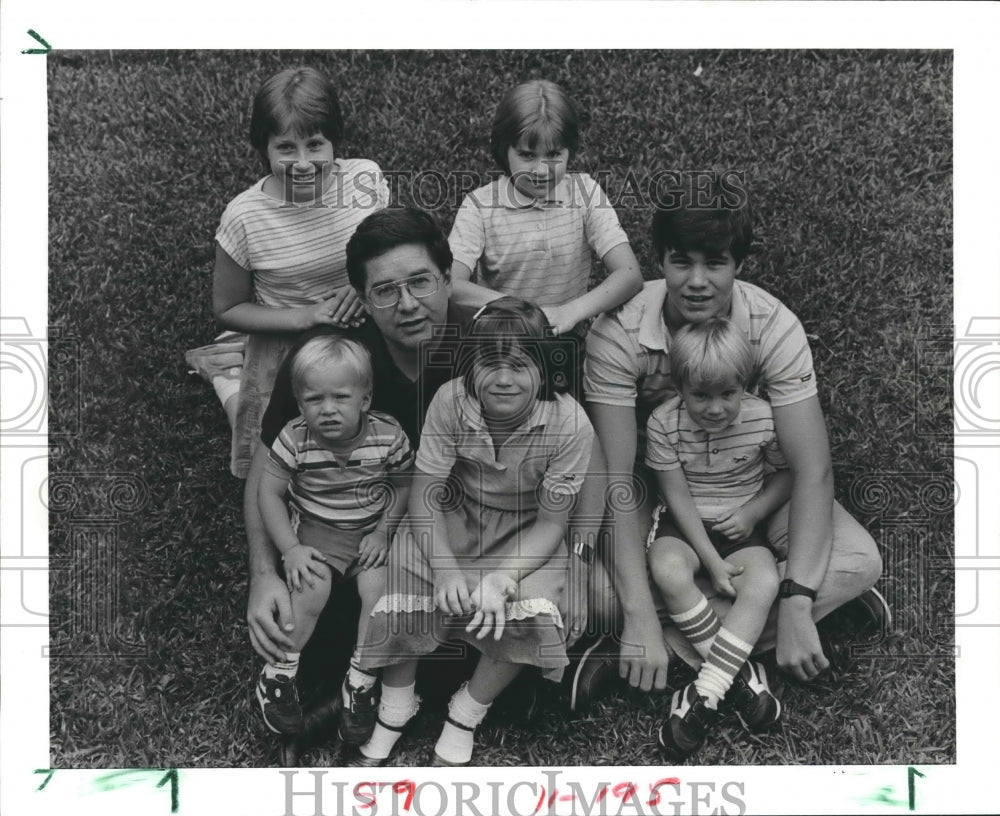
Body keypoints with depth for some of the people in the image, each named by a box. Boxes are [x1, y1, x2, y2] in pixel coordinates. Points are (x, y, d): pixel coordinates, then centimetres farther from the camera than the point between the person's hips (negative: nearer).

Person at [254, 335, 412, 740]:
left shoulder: (388, 435, -15)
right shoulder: (295, 439, -17)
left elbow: (403, 485, 1)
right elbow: (269, 493, -10)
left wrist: (384, 532, -11)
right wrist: (292, 549, -18)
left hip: (373, 527, 1)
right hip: (317, 528, -1)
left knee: (379, 588, -23)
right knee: (313, 587, -26)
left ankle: (361, 682, -1)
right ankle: (278, 676, -1)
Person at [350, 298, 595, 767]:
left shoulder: (569, 424, -24)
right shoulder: (451, 402, -21)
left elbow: (552, 521, -15)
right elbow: (425, 495, -14)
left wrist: (502, 577, -30)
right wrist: (445, 567, -29)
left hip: (527, 533, -1)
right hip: (453, 518, 1)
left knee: (530, 613, -24)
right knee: (403, 582, -20)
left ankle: (466, 713, 5)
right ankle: (395, 705, 10)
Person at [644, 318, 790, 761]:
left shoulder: (763, 418, -11)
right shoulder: (664, 422, -15)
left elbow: (786, 474, 6)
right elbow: (678, 496, -12)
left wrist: (753, 511, -11)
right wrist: (712, 561, -17)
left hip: (740, 524, 1)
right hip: (683, 523, -1)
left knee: (764, 583, -28)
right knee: (669, 572, -32)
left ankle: (704, 694, -23)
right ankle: (741, 673, -18)